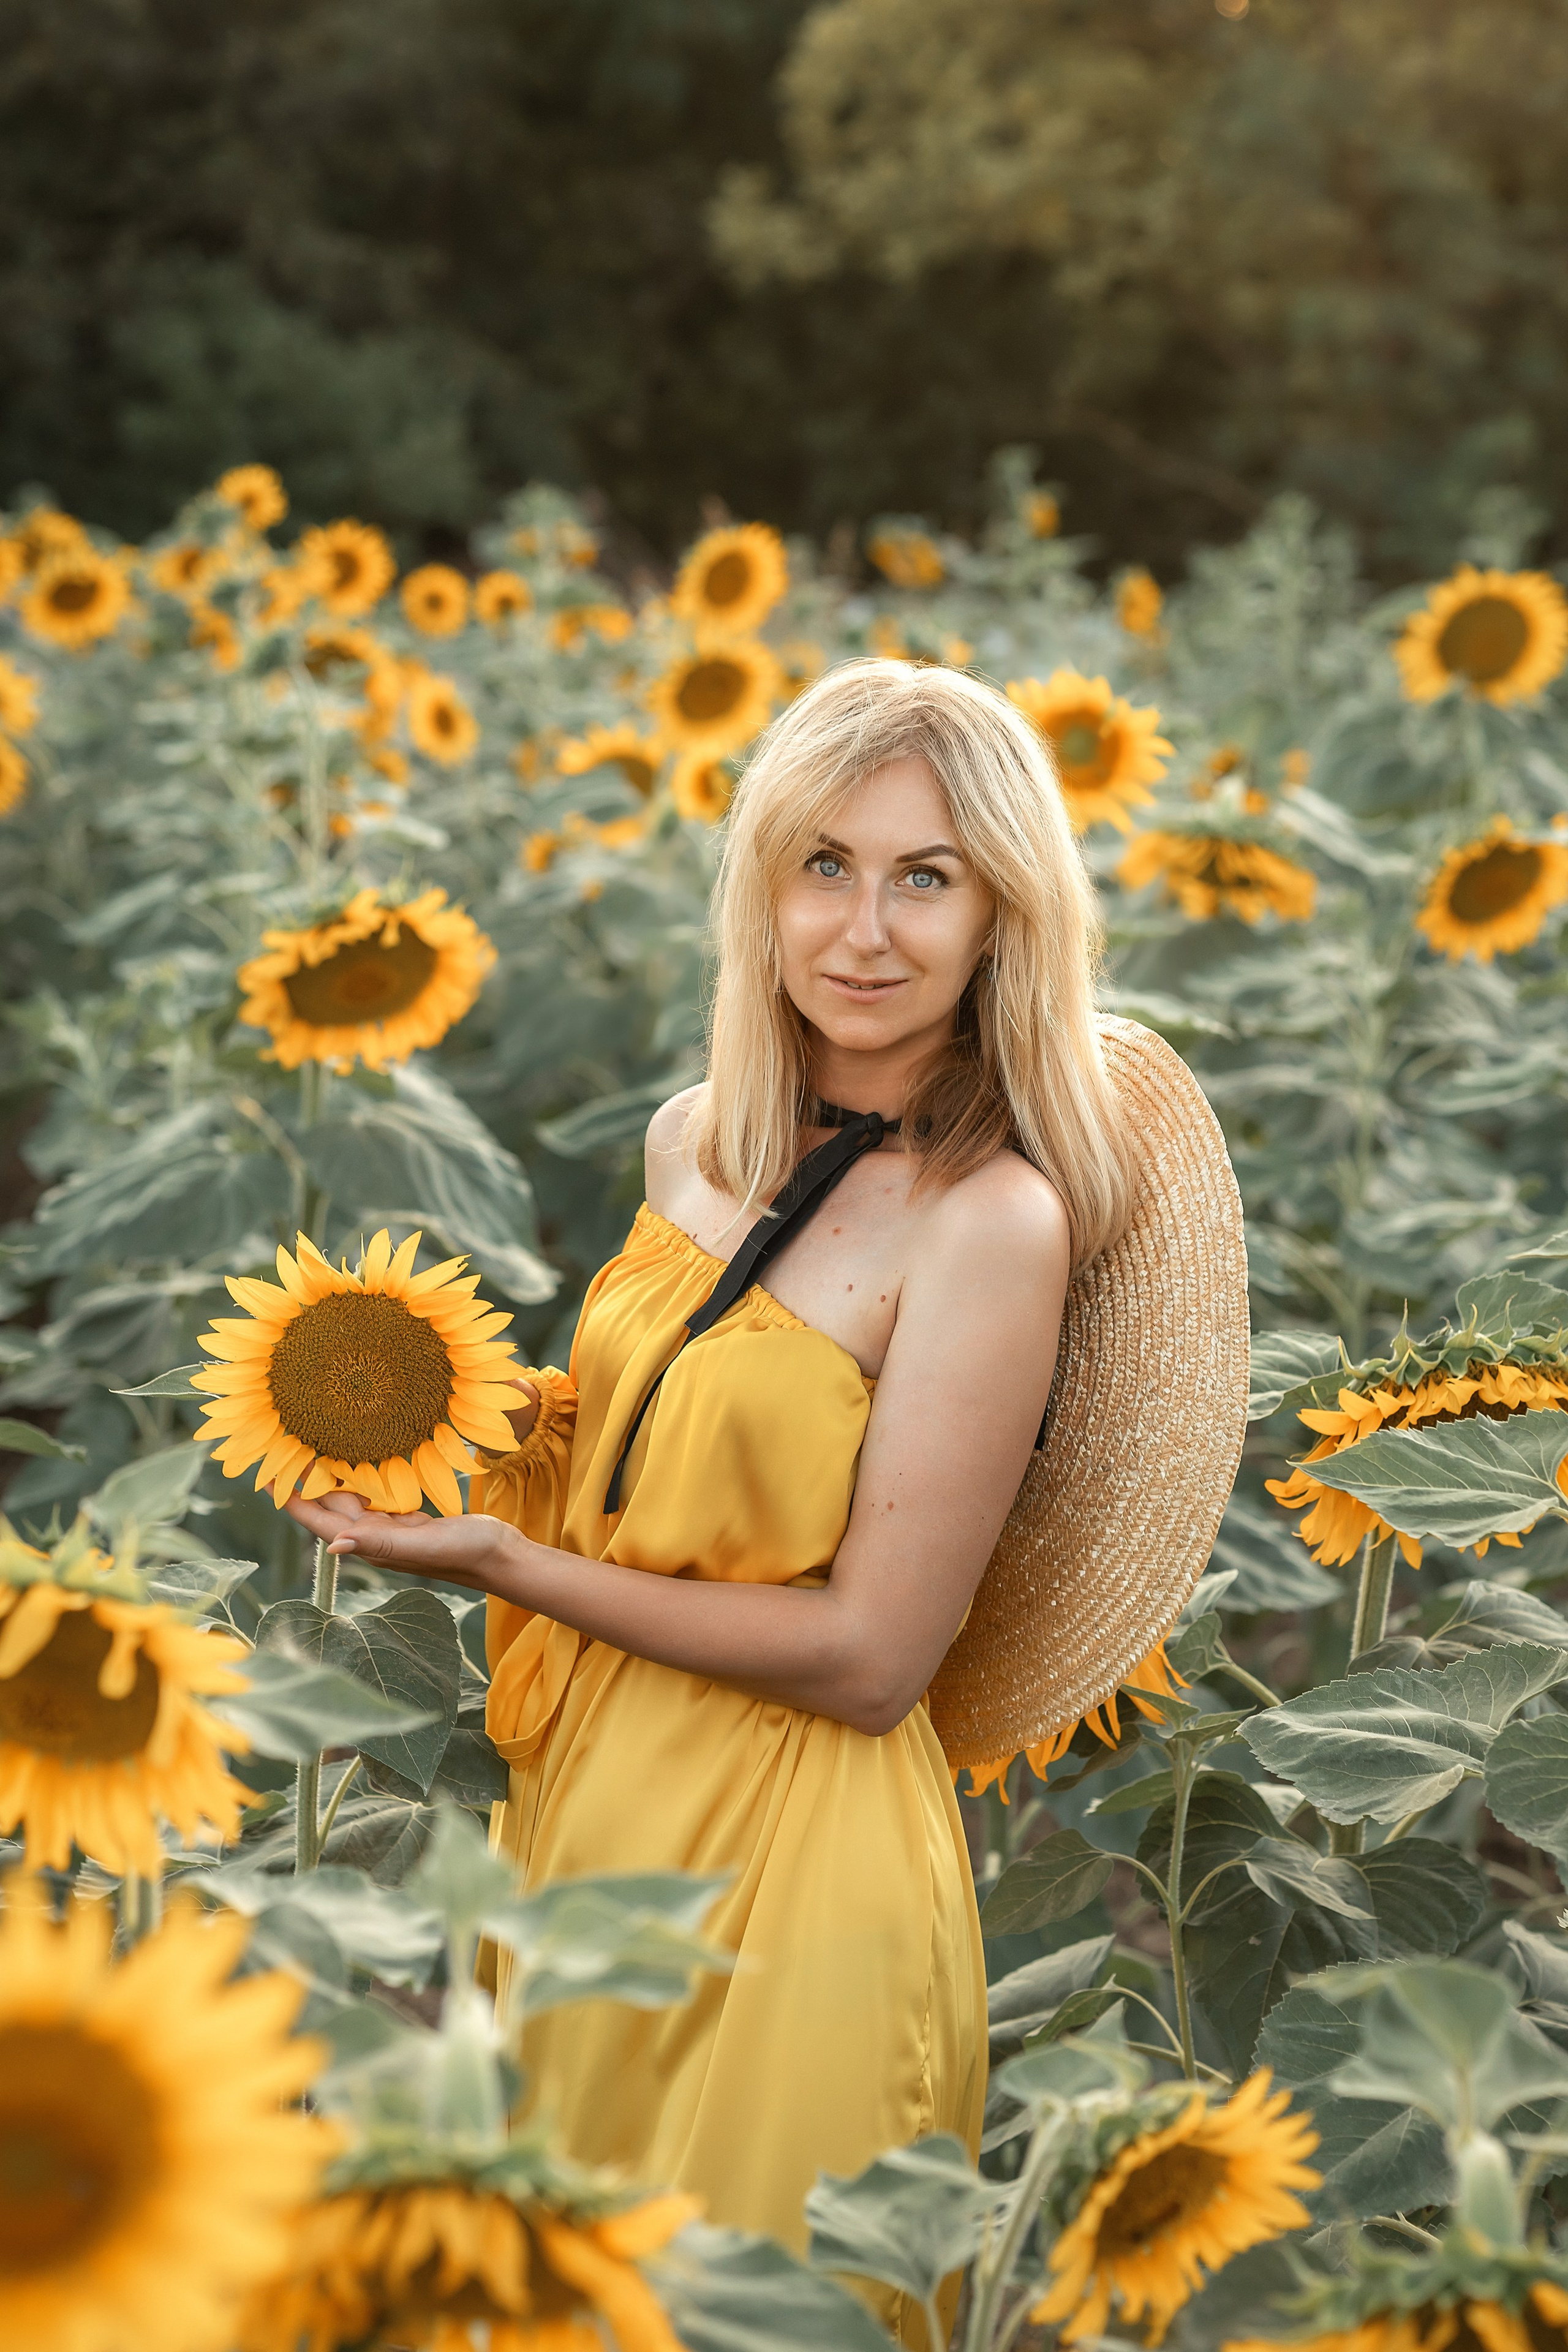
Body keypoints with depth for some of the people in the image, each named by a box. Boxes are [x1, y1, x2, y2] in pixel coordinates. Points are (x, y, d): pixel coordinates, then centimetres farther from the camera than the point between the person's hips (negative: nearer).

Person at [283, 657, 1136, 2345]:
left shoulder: (990, 1223, -21)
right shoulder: (698, 1138, 0)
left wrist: (506, 1562, -18)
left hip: (786, 1877, -7)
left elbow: (869, 1658, -21)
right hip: (589, 1796, 7)